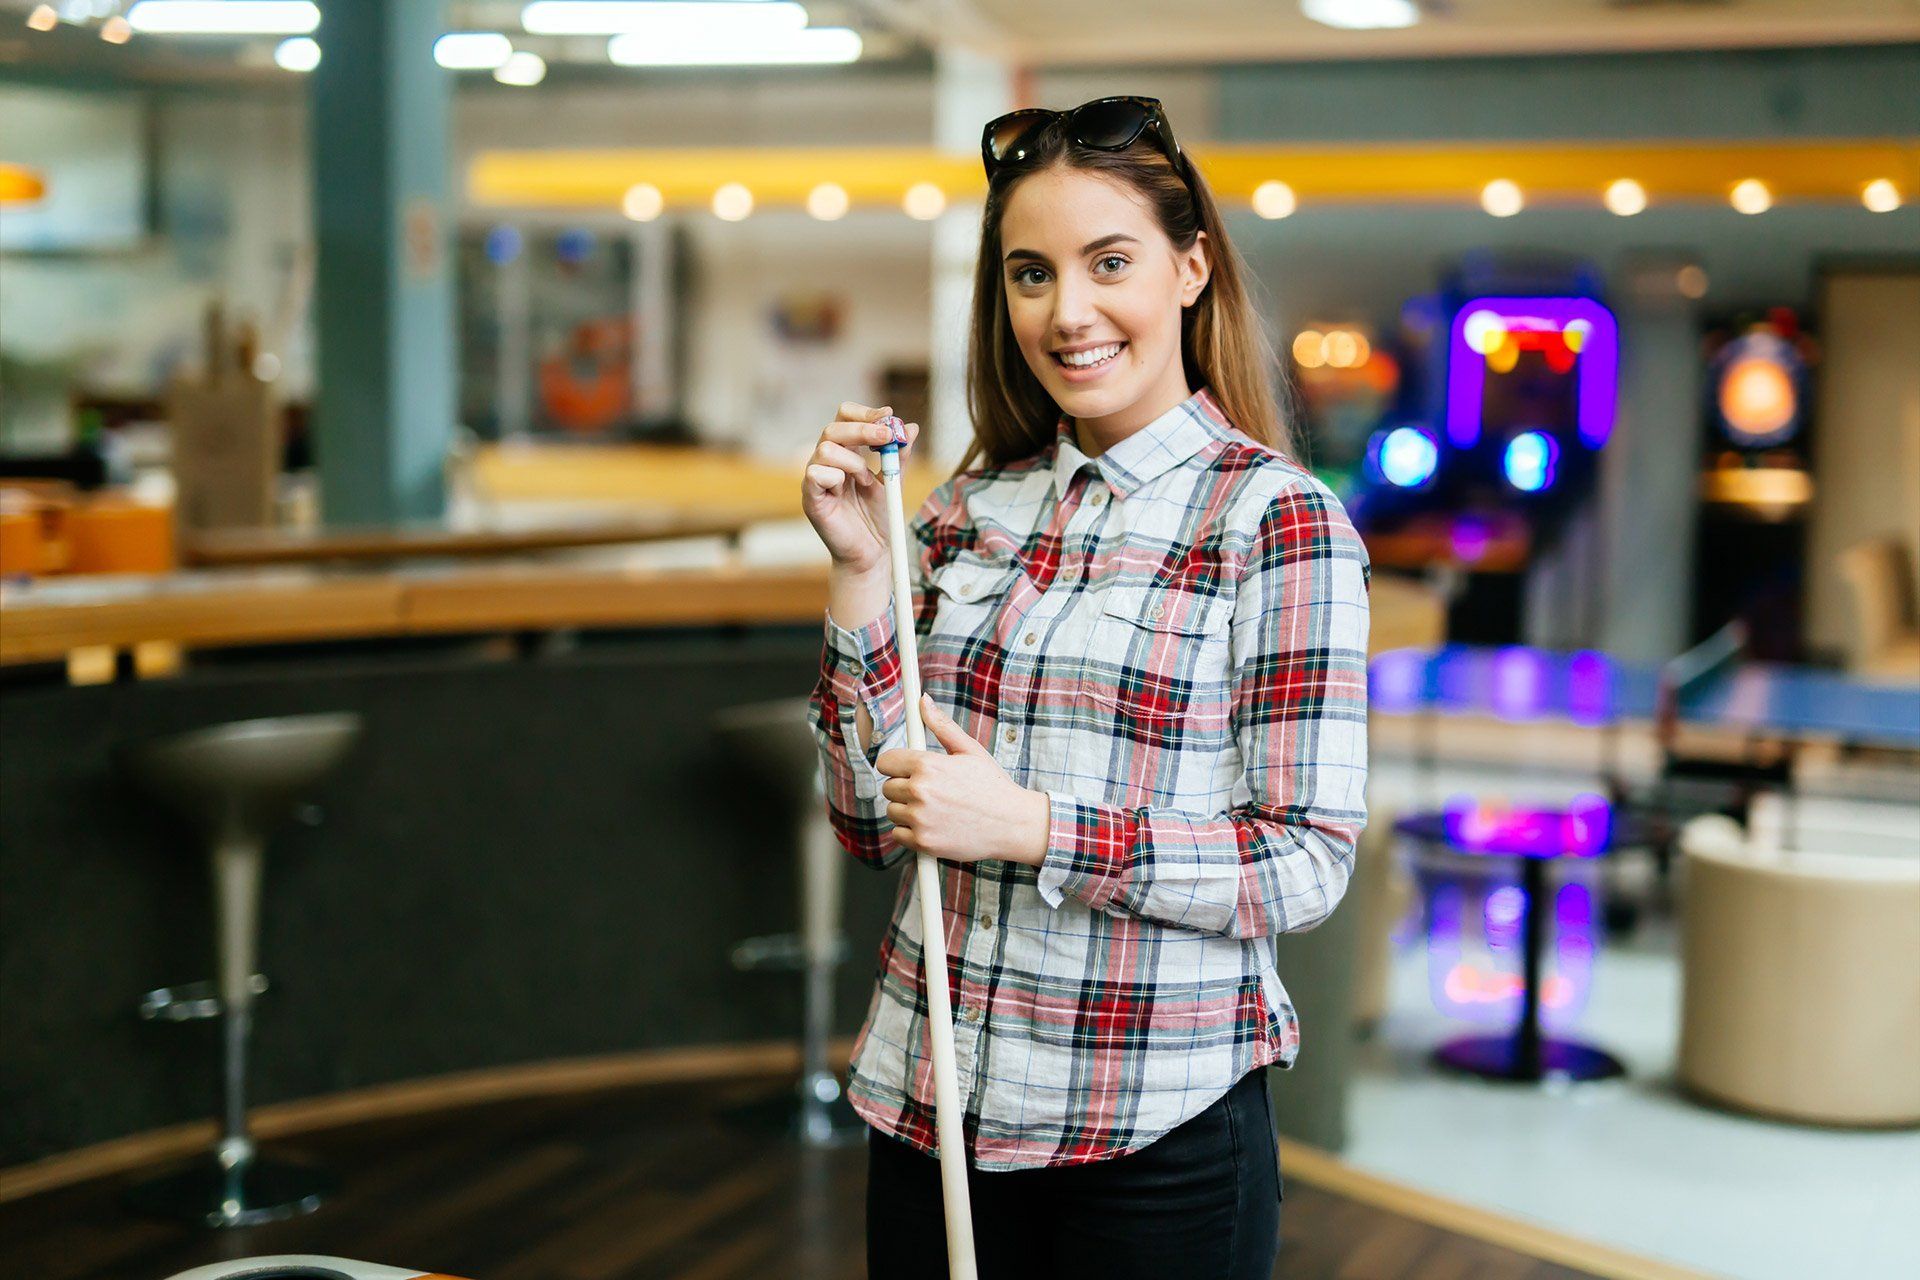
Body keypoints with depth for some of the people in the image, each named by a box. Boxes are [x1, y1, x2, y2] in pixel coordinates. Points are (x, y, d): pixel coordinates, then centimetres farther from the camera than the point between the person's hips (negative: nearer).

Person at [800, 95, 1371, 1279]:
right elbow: (874, 823, 4)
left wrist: (1034, 829, -22)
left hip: (1159, 1134, -4)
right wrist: (861, 570, -5)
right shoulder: (969, 511, 5)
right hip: (928, 1105, 5)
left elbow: (1309, 865, -13)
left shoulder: (1280, 517, -9)